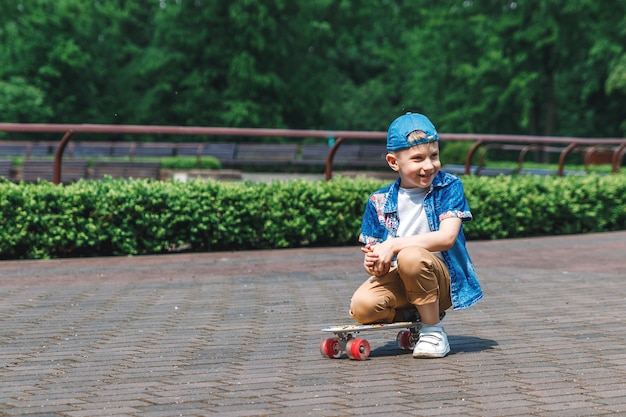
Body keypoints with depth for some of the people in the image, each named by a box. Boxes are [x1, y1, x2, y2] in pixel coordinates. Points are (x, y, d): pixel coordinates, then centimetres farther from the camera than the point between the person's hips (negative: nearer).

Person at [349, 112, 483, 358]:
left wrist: (394, 245, -24)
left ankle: (433, 331, -14)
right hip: (398, 280, 3)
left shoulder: (449, 188, -5)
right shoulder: (379, 202, 4)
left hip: (441, 280, -3)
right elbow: (372, 249, 4)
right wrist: (373, 262, -22)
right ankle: (412, 318, 6)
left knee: (410, 256, -35)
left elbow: (447, 237, -18)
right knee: (361, 306, -27)